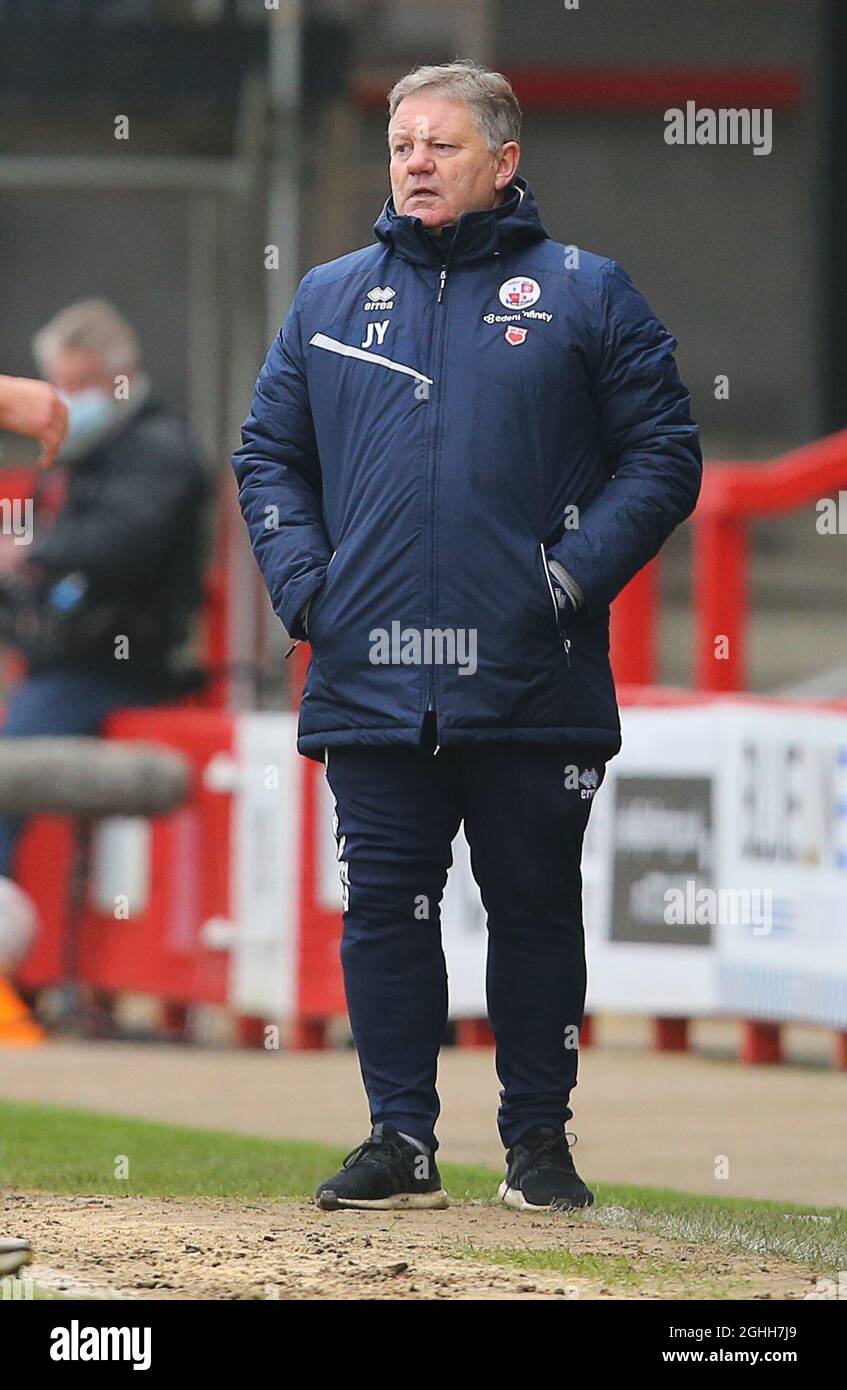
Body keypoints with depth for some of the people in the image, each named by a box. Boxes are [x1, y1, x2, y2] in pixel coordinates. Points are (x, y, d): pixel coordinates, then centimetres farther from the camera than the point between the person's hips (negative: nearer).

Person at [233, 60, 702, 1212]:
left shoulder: (586, 296, 5)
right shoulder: (330, 300, 14)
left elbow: (663, 455, 3)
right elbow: (269, 459, 18)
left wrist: (577, 575, -9)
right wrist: (305, 587, 2)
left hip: (533, 683, -2)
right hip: (370, 679, 2)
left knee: (536, 909, 3)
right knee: (385, 909, 1)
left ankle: (539, 1138, 12)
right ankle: (401, 1139, 7)